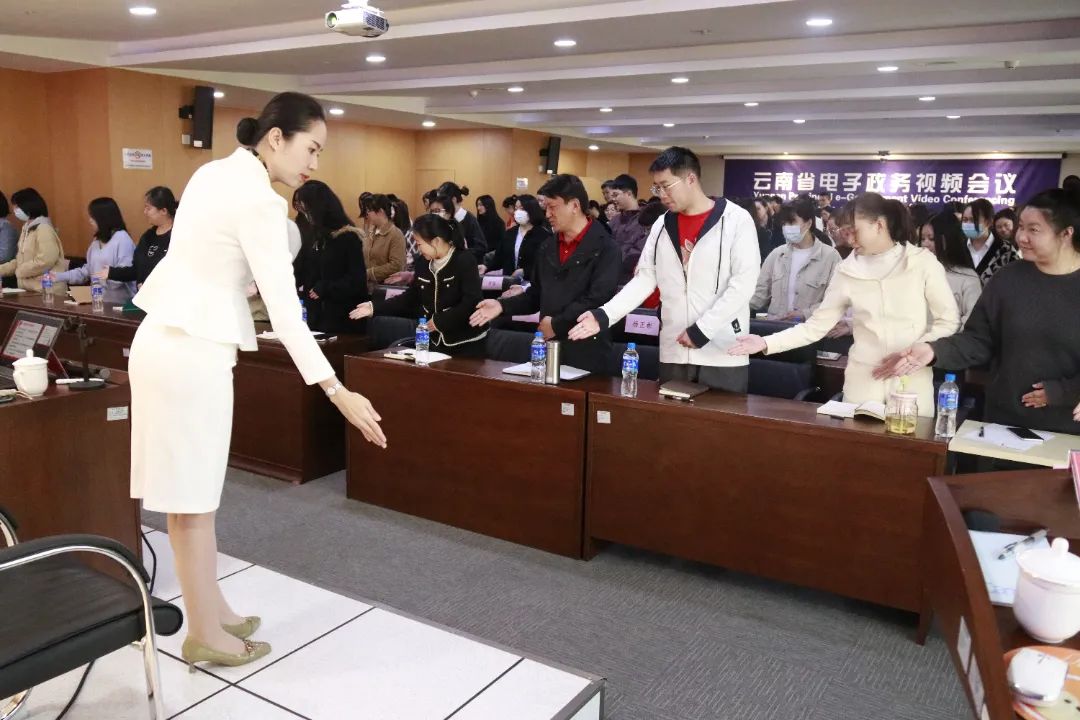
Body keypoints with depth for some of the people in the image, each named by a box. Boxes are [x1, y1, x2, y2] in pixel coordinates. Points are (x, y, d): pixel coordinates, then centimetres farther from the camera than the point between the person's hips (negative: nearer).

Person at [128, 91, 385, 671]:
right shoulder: (257, 200, -17)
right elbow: (283, 305, -22)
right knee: (193, 498, 2)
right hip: (193, 352, -9)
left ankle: (211, 610, 30)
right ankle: (204, 634, 18)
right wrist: (337, 392, -23)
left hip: (165, 338, 9)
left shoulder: (215, 172, 10)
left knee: (192, 491, 16)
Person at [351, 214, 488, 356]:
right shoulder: (425, 266, 6)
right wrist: (374, 308, 4)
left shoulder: (464, 261, -15)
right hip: (438, 343, 6)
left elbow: (472, 303, -23)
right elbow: (409, 298, 12)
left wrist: (439, 321, -18)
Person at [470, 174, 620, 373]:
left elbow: (597, 299, -18)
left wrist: (556, 325, -14)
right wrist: (503, 305, 2)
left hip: (585, 355, -6)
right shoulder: (547, 248, 14)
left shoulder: (605, 248, -9)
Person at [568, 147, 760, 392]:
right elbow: (644, 279, 8)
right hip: (674, 352, 4)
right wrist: (604, 315, -6)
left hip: (723, 353, -4)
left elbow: (743, 283, -10)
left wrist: (701, 330, -15)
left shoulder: (736, 220, -4)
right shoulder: (662, 225, 11)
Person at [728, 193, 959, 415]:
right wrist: (766, 343, -11)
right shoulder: (847, 272, 2)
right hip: (863, 381, 2)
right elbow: (816, 326, 0)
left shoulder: (923, 262, -3)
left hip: (913, 381, -1)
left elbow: (949, 321, 0)